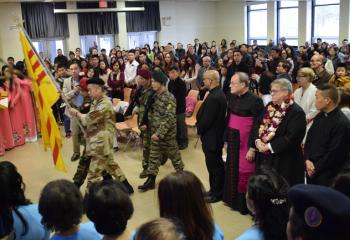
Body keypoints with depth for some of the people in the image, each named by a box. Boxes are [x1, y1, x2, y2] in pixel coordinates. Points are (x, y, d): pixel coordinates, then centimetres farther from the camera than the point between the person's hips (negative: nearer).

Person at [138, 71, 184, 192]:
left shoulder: (169, 98, -18)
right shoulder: (155, 95, 5)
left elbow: (169, 118, -23)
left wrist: (159, 133, -25)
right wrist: (151, 128, 10)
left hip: (167, 133, -7)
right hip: (155, 133, 7)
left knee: (174, 155, 11)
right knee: (153, 156, 9)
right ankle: (151, 180, 16)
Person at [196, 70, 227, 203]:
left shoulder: (214, 97, -25)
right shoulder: (218, 94, 7)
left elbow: (207, 119, -23)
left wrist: (199, 129, -6)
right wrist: (200, 127, 7)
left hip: (212, 137, -10)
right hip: (215, 135, 10)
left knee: (214, 166, 3)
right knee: (215, 165, 19)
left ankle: (217, 193, 16)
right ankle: (214, 190, 31)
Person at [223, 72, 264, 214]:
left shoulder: (255, 100, -16)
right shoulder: (232, 98, 5)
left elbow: (257, 125, -16)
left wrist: (252, 148, -17)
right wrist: (227, 140, 13)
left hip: (246, 143, -7)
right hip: (233, 141, 7)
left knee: (244, 173, 3)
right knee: (232, 170, 16)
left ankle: (245, 204, 19)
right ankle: (233, 199, 33)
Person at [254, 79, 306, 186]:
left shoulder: (297, 112, -13)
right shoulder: (269, 107, 11)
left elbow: (291, 138, -20)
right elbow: (260, 125, 12)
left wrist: (269, 146, -19)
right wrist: (258, 140, -7)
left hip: (283, 162, -7)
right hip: (264, 157, 7)